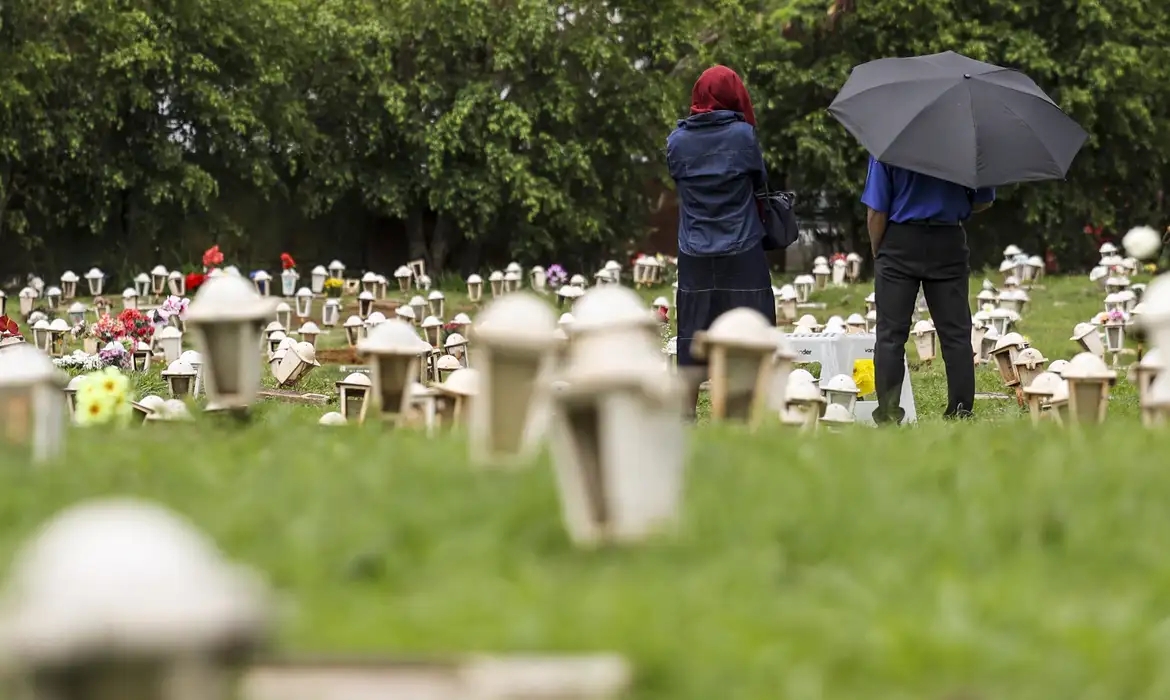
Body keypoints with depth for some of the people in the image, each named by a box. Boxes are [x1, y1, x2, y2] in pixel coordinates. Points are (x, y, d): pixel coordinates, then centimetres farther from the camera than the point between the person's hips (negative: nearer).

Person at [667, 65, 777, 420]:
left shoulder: (677, 140, 0)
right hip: (742, 255, -3)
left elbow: (677, 180, 8)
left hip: (694, 255, 3)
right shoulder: (743, 135, -7)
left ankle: (686, 414, 3)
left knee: (692, 337, 7)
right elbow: (760, 181, 4)